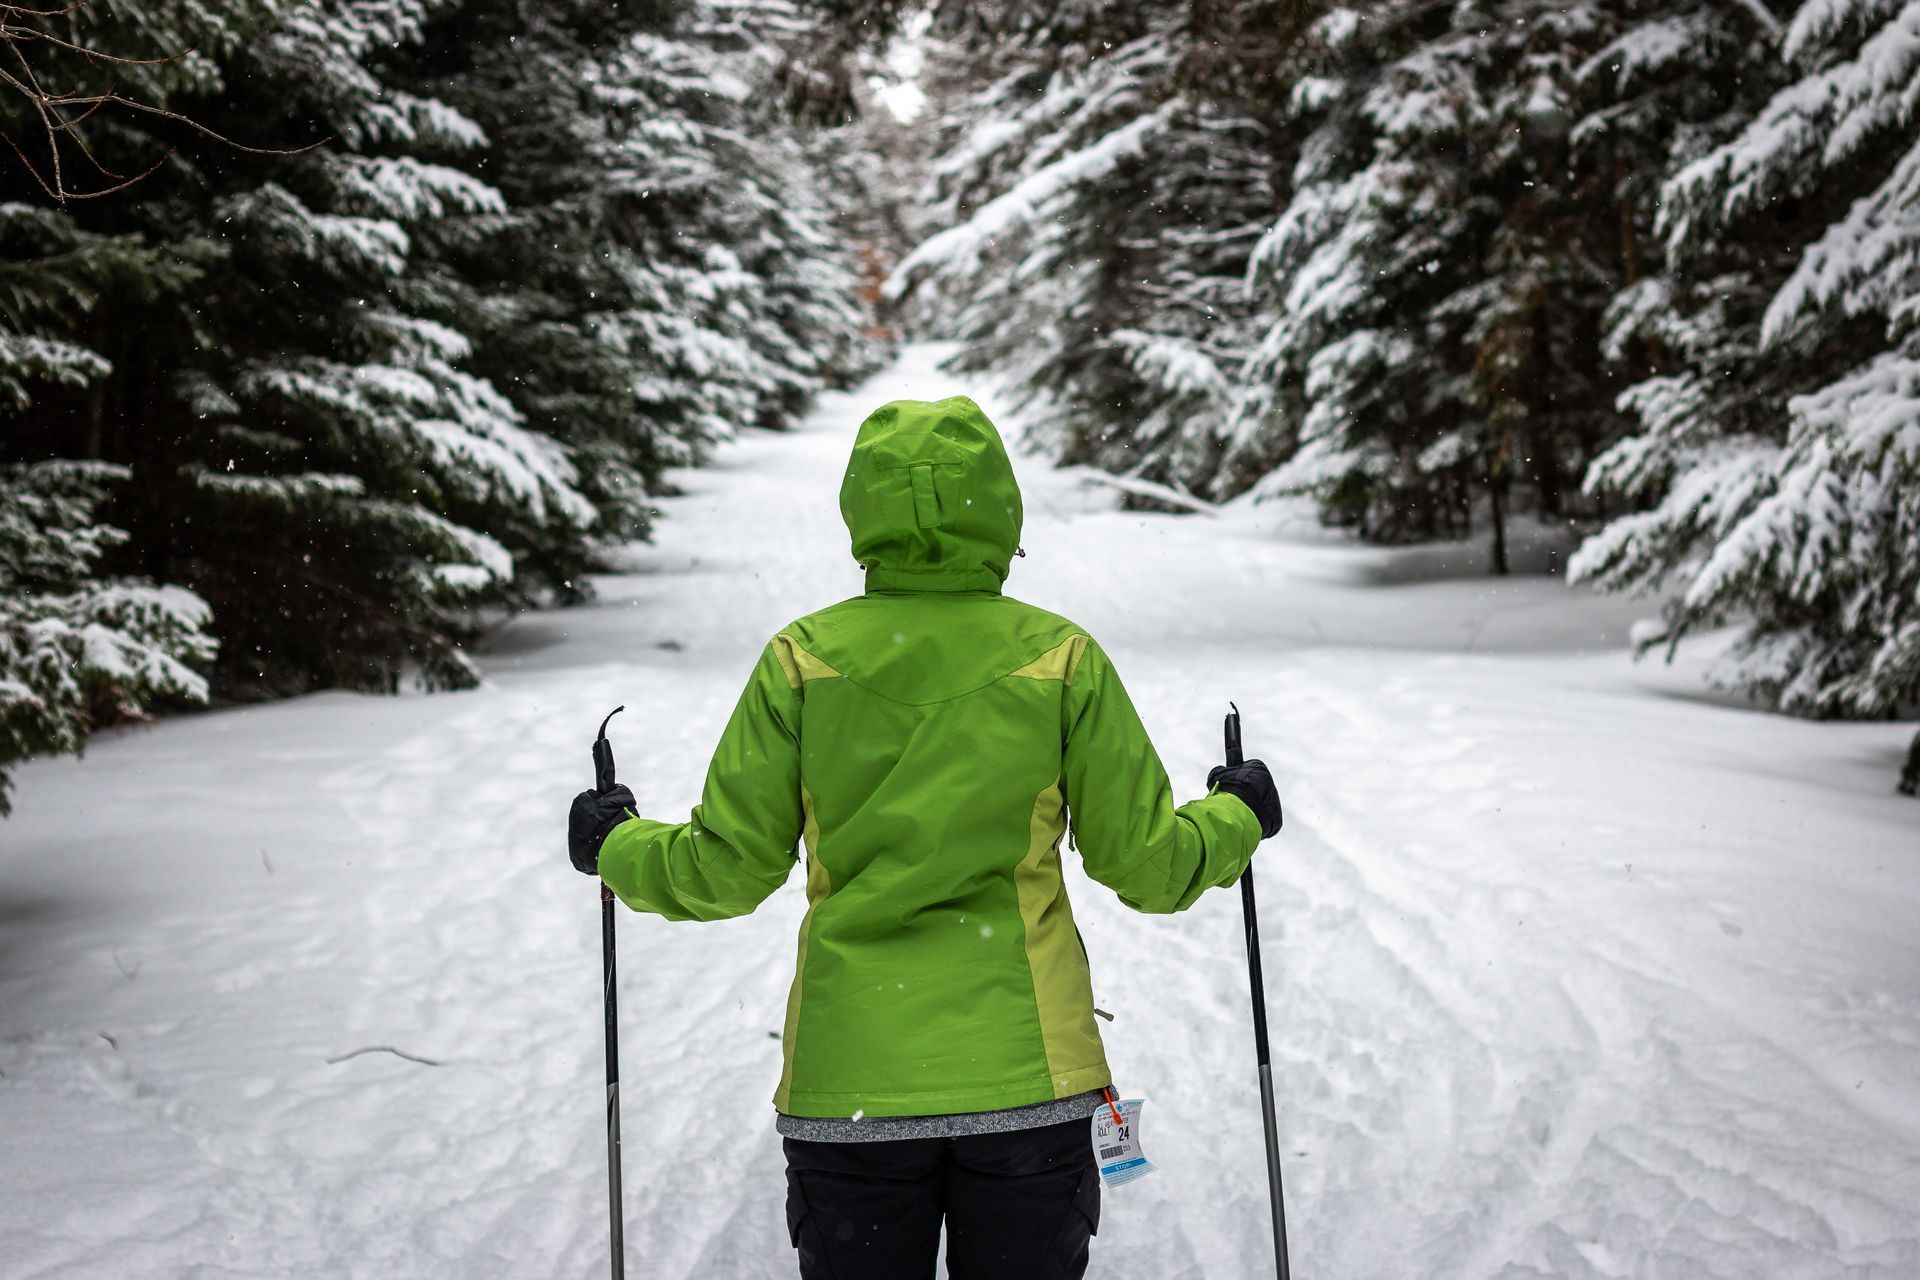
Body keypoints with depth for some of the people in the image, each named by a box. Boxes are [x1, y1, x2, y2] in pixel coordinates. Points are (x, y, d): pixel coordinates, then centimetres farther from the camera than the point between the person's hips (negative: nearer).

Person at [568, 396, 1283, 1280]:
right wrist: (1235, 819, 22)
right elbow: (1147, 866, 1)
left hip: (848, 1082, 0)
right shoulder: (1060, 658, -3)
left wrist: (617, 847, 20)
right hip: (1026, 1074, 0)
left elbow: (728, 868, 0)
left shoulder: (803, 660, -4)